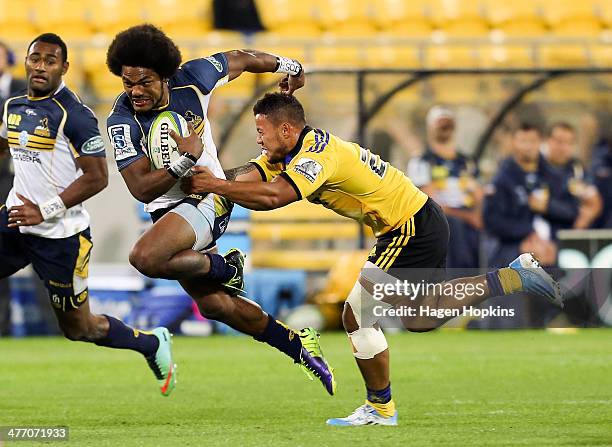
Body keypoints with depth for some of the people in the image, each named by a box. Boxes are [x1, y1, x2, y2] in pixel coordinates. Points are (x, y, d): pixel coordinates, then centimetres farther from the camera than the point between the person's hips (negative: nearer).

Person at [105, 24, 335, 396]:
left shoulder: (193, 78, -15)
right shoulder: (122, 122, -16)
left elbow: (241, 59, 5)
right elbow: (142, 189, -20)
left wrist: (288, 66, 19)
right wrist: (186, 160, -34)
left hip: (208, 200, -3)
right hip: (168, 209, 3)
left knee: (145, 257, -31)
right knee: (215, 306, 9)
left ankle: (224, 268, -6)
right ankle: (298, 344, 28)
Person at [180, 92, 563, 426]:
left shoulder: (318, 154, -25)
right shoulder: (291, 150, 4)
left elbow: (274, 195, -39)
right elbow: (249, 177, -5)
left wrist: (215, 185, -35)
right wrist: (213, 182, -24)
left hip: (413, 231, -10)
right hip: (422, 221, 10)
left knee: (357, 314, -7)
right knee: (421, 319, 16)